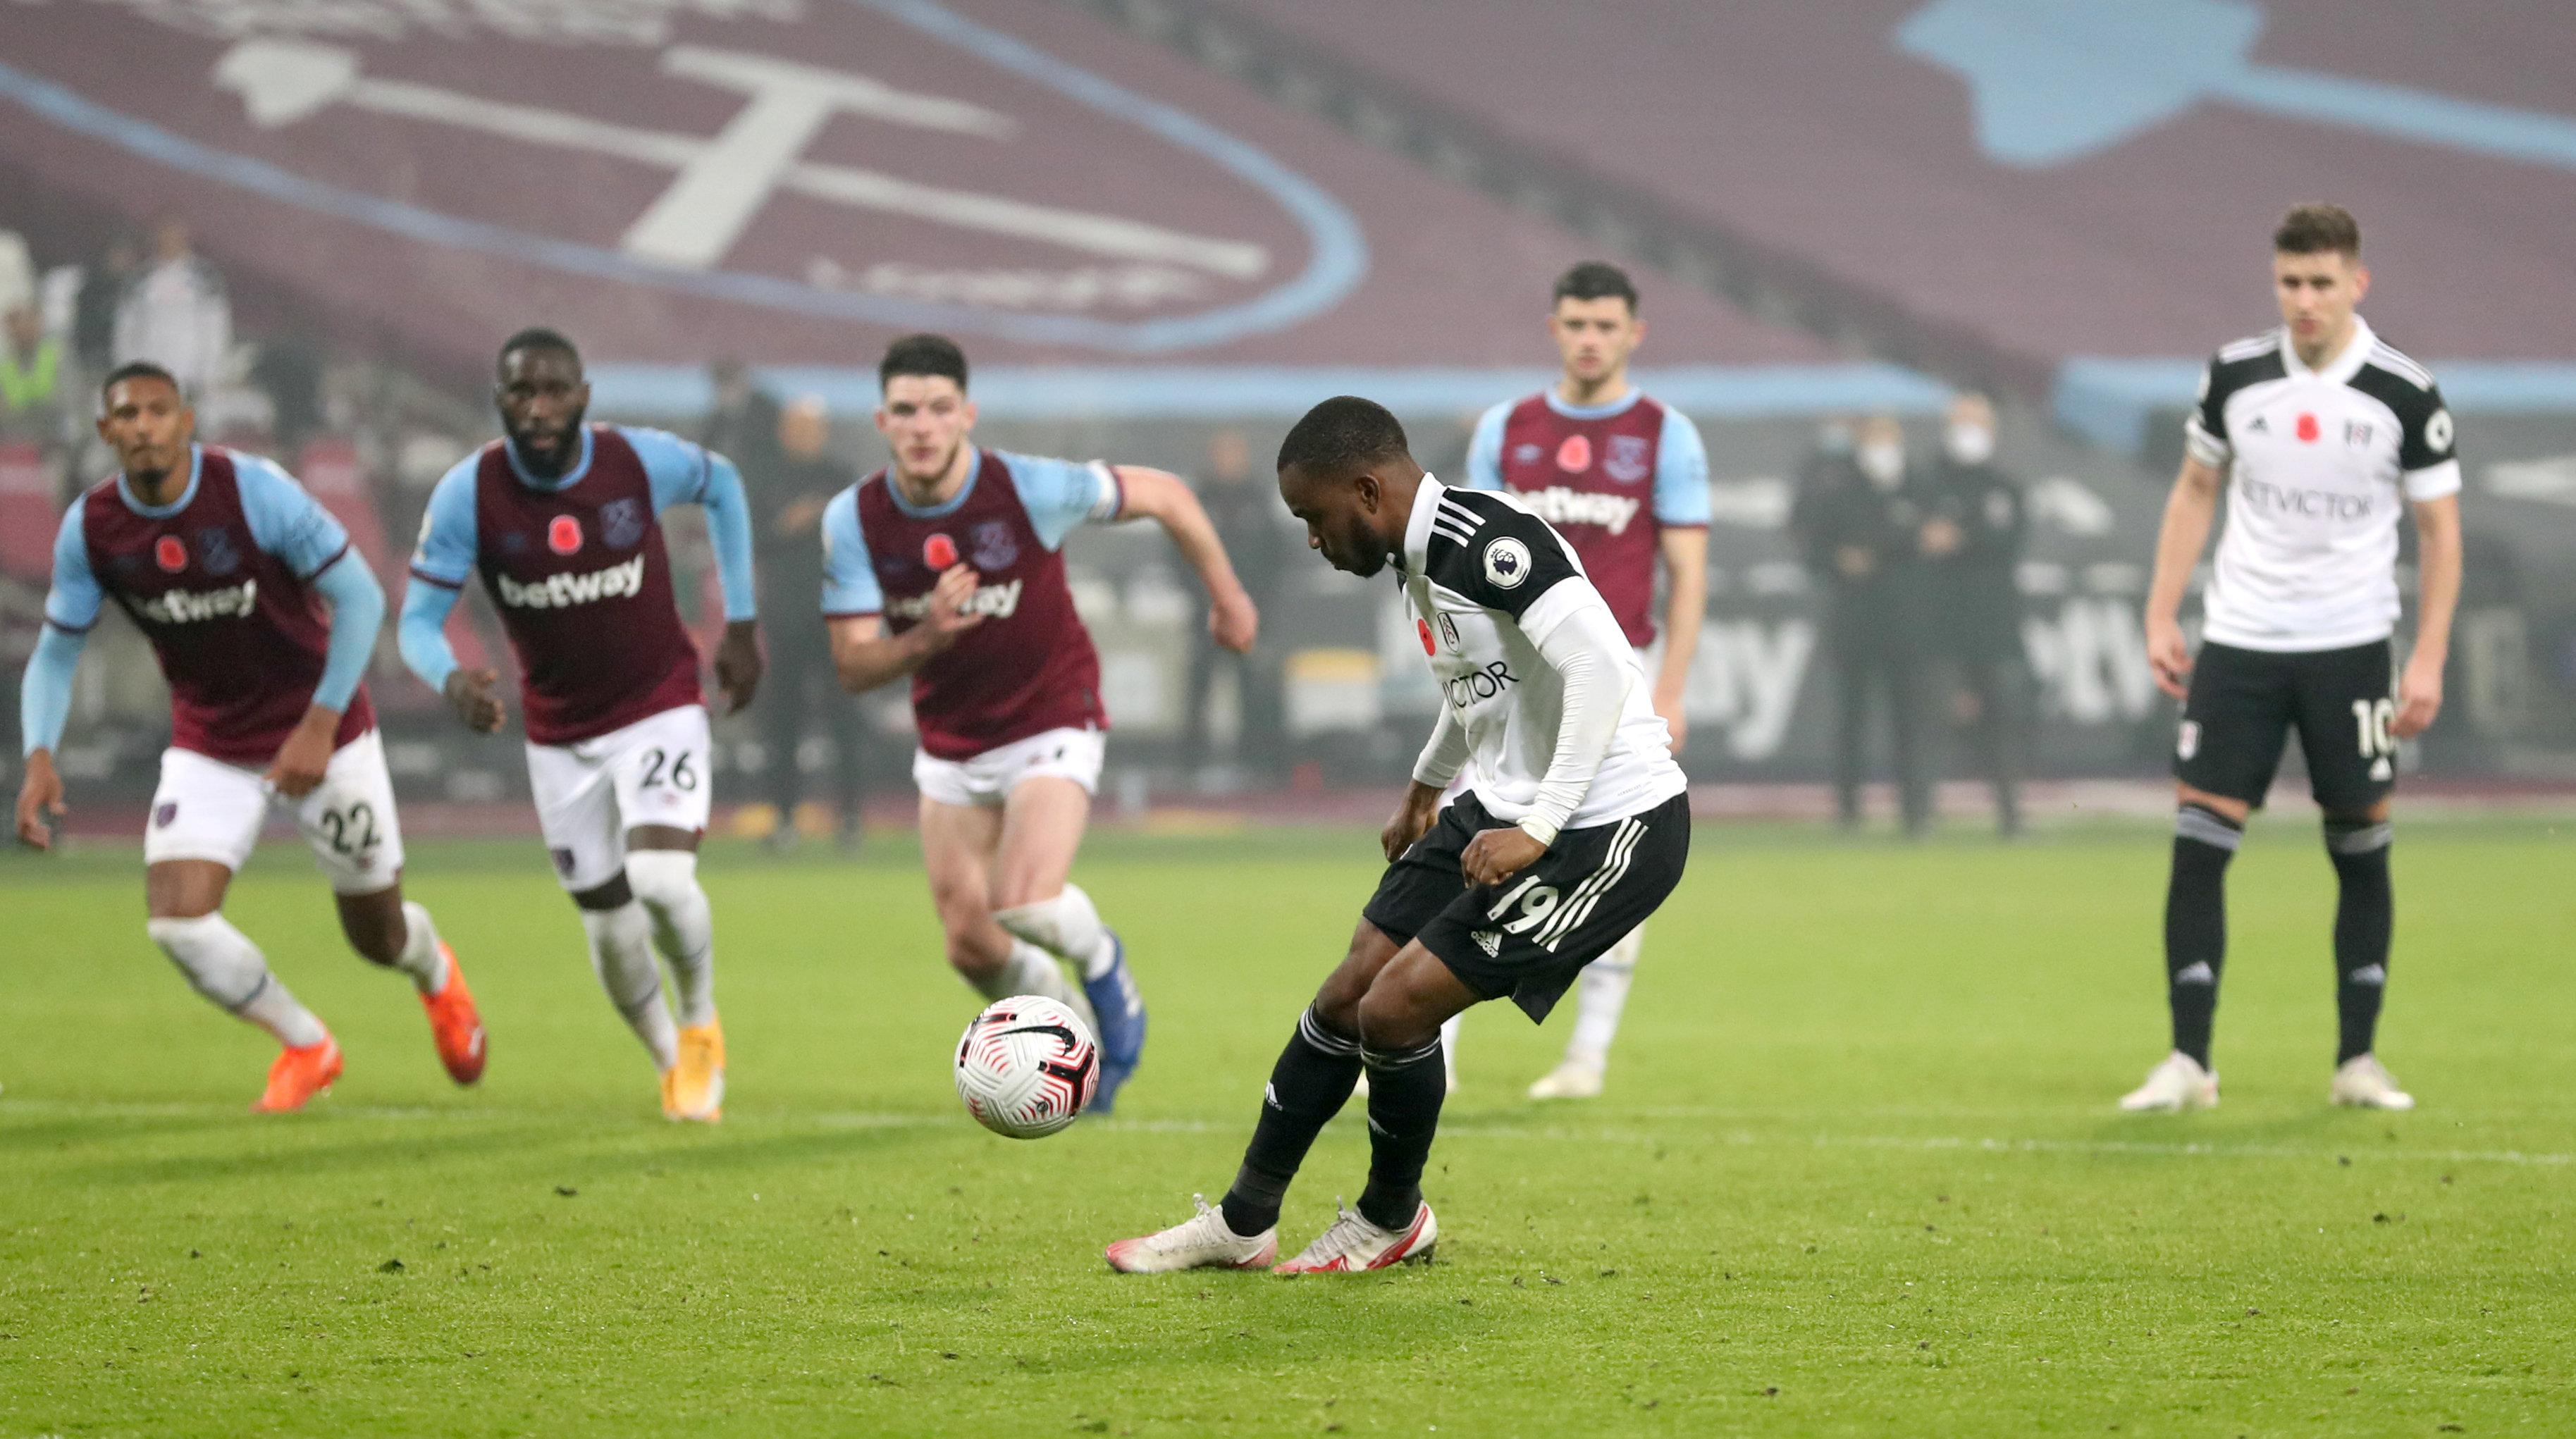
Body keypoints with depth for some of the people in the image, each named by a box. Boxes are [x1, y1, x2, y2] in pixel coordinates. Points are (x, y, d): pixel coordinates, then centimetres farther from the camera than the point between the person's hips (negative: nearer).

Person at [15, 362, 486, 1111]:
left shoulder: (256, 493, -22)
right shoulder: (90, 529, -11)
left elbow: (360, 597, -18)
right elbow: (56, 652, 0)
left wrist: (319, 726, -24)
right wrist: (40, 757, -17)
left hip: (323, 733, -3)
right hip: (208, 751, 3)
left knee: (378, 936, 7)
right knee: (176, 920, -17)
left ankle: (436, 974, 48)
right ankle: (306, 1048, 10)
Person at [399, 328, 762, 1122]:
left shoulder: (642, 461, -17)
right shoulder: (467, 494, -17)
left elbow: (722, 486, 6)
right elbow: (418, 620, -13)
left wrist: (741, 623, 6)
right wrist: (450, 679, -36)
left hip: (659, 706, -2)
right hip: (559, 733, 2)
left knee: (662, 880, -23)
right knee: (611, 929, 5)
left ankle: (701, 1024, 7)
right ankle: (674, 1067, 32)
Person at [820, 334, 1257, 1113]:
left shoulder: (1029, 489, -22)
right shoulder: (853, 521, -14)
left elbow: (1165, 495, -7)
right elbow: (853, 667, -13)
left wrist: (1226, 595, 5)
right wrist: (925, 638, -34)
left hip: (1051, 727, -4)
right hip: (950, 748, 4)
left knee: (1026, 903, -25)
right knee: (972, 946, 4)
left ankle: (1100, 961, 10)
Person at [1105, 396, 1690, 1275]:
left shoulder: (1489, 541, -22)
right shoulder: (1421, 559, 9)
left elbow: (1601, 667, -30)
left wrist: (1537, 830, -30)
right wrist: (1425, 789, 40)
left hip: (1611, 828, -10)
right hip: (1507, 807, 10)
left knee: (1396, 1008, -10)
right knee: (1348, 994, 8)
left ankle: (1393, 1221, 16)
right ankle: (1243, 1223, 23)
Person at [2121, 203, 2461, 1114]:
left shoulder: (2405, 394, -5)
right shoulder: (2235, 375, 1)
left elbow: (2439, 530, 0)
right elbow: (2195, 493, 13)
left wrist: (2429, 660, -8)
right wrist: (2161, 618, 6)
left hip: (2350, 647, -1)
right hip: (2238, 643, 1)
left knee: (2361, 851, 3)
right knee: (2198, 843, -6)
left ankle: (2358, 1062, 13)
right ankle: (2188, 1064, -1)